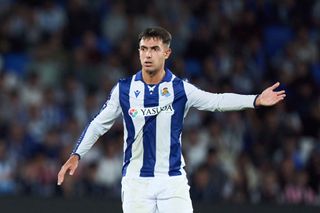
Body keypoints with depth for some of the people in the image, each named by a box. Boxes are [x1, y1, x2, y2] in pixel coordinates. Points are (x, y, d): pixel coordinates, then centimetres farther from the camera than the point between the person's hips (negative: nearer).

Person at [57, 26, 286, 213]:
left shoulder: (180, 89, -2)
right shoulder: (124, 89, 1)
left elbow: (217, 101, -11)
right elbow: (99, 123, 8)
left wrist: (257, 100, -24)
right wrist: (76, 155, 0)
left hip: (173, 181, 0)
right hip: (136, 180, 1)